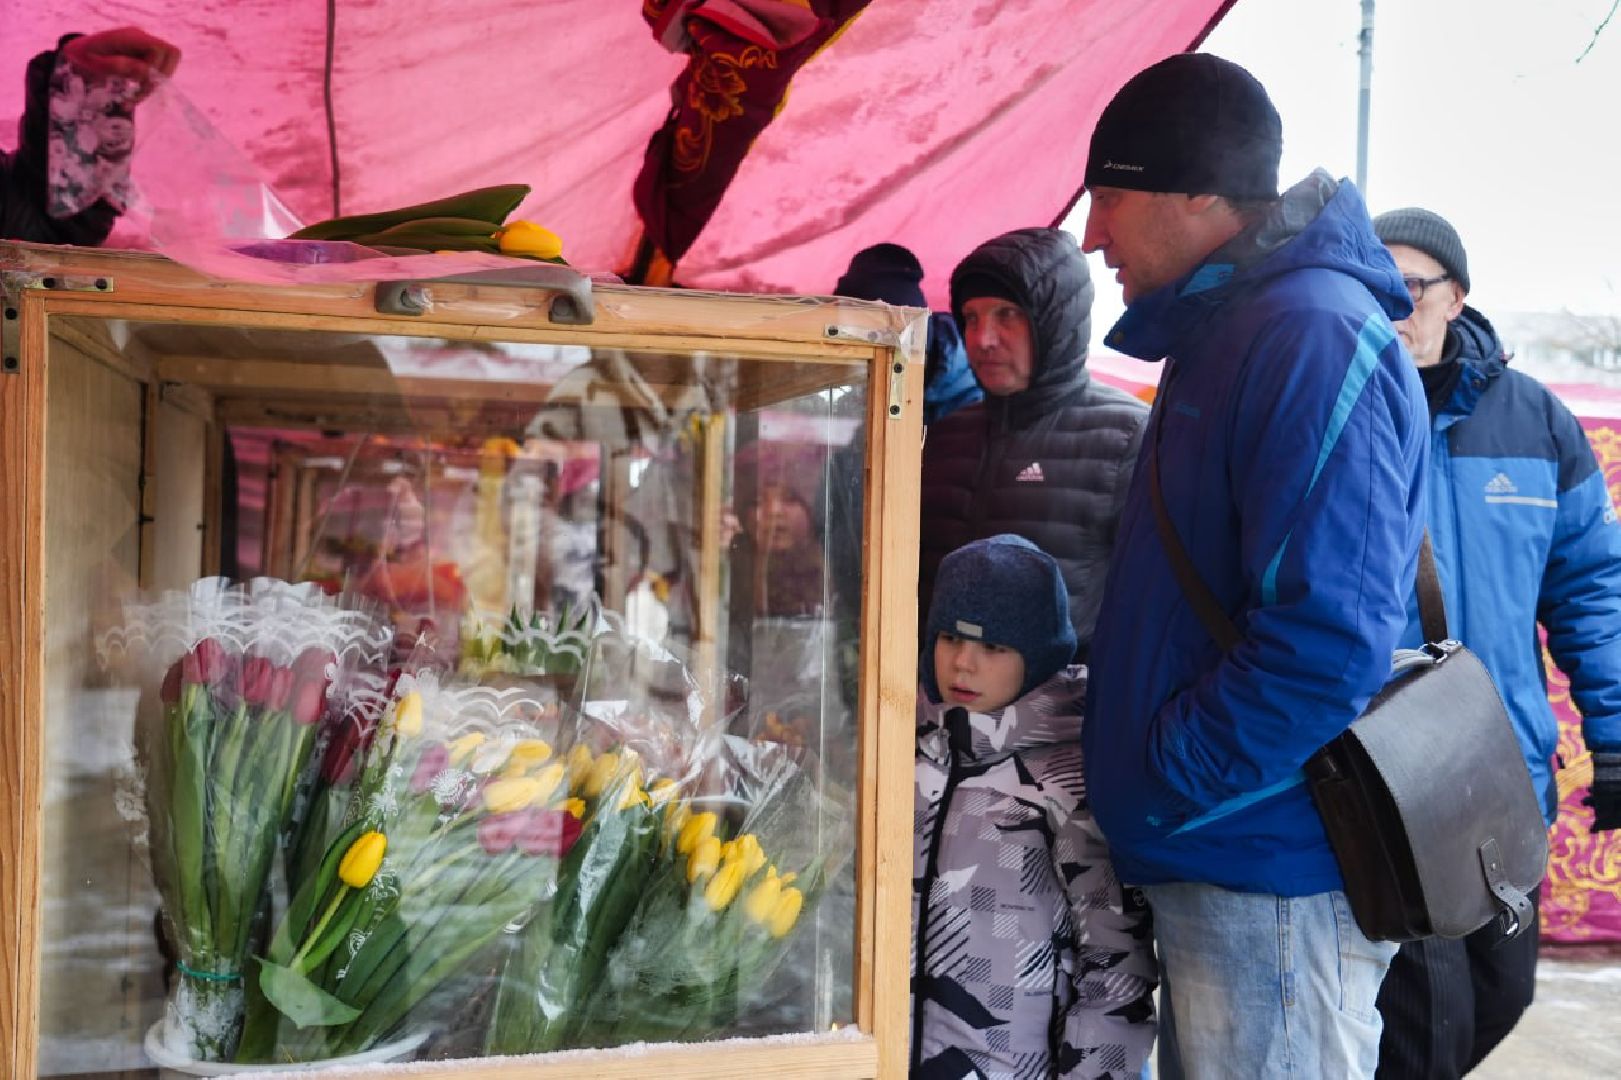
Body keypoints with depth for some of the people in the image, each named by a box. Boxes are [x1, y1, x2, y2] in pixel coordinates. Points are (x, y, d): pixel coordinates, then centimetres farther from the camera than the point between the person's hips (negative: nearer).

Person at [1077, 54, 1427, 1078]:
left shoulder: (1314, 339, -19)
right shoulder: (1223, 333, 13)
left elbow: (1329, 640, -27)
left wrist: (1156, 790, -16)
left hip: (1274, 882, -10)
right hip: (1212, 864, 10)